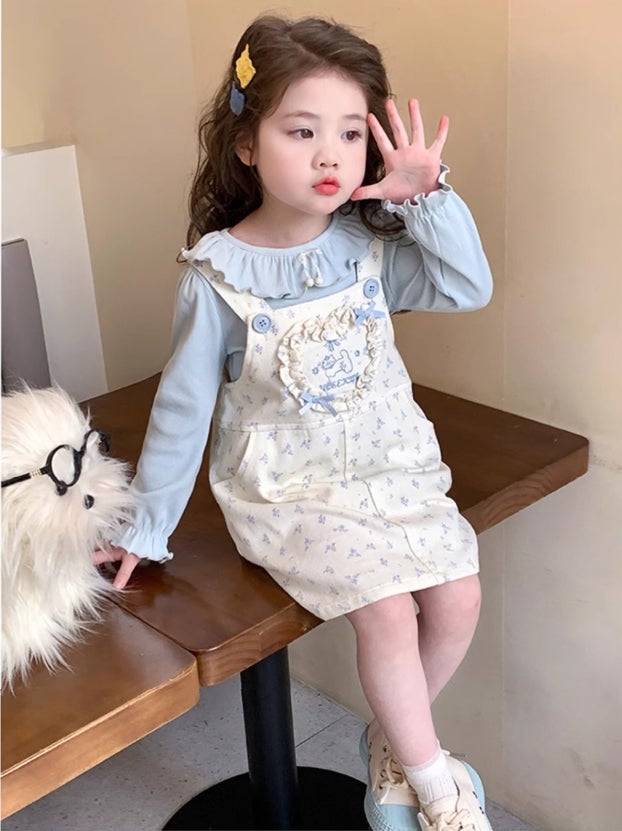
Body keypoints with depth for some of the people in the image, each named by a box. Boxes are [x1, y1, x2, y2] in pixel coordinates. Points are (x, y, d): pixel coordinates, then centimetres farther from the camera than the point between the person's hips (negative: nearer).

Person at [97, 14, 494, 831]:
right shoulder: (217, 275, -13)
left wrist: (429, 197, -17)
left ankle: (393, 739, 19)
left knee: (459, 595, -10)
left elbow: (469, 289, -6)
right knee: (386, 607, -20)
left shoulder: (369, 243, -3)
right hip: (287, 492, -4)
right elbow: (183, 405, -6)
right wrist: (145, 525, 0)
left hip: (392, 469, 4)